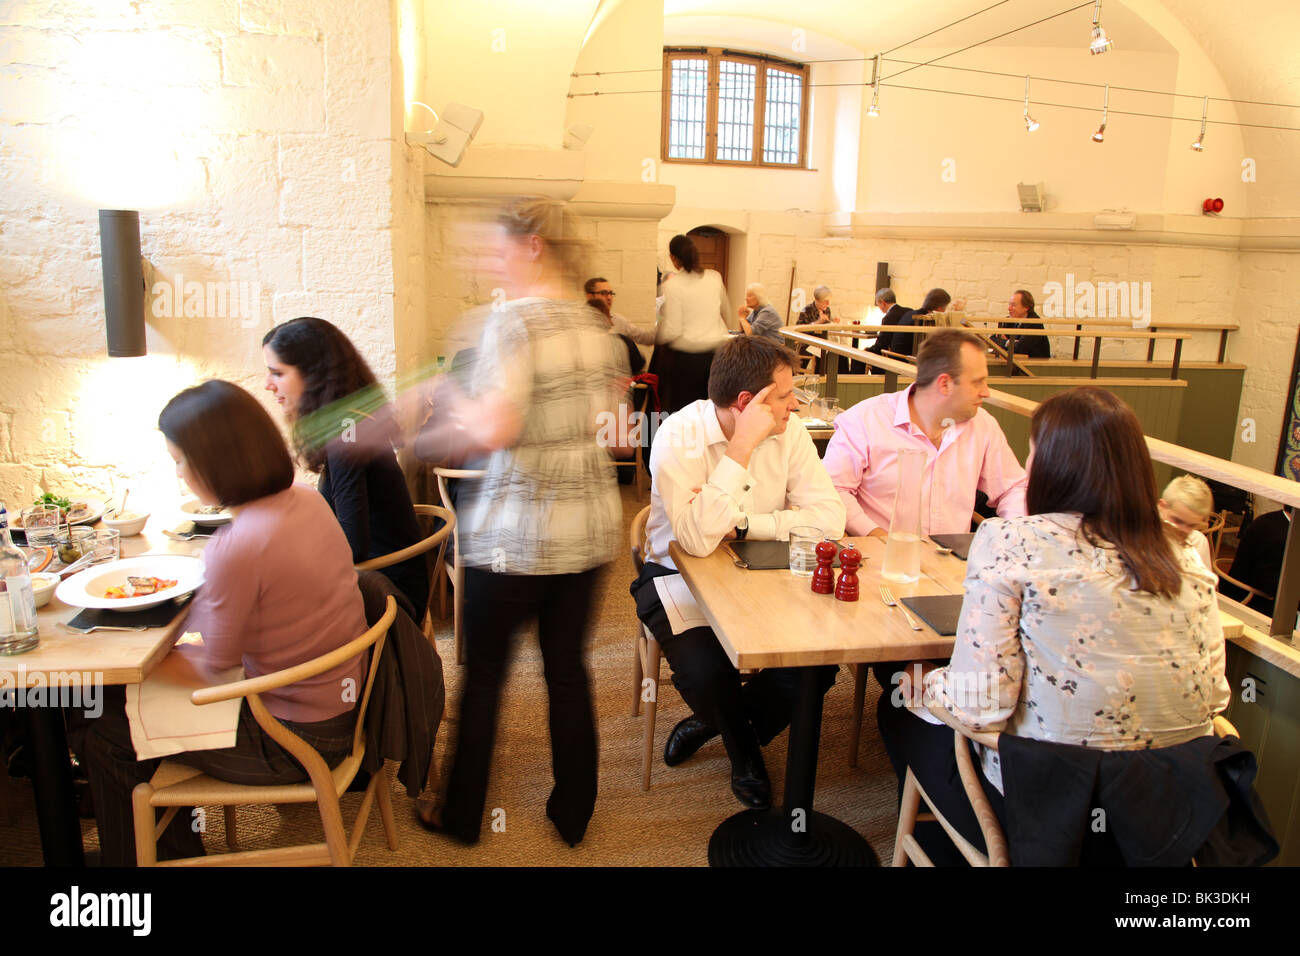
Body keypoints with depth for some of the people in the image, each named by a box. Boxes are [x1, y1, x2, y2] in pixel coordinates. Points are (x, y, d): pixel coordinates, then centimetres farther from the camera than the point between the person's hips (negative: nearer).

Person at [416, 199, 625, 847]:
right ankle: (573, 813, 30)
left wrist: (451, 399, -8)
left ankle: (462, 815, 31)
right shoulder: (595, 325, 6)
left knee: (484, 672, 12)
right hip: (589, 525, 6)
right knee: (568, 666, 16)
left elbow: (494, 430, -27)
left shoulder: (512, 322, -16)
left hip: (517, 532, -6)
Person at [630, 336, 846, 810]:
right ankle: (745, 750, 10)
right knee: (706, 671, -28)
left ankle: (715, 722, 15)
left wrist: (740, 523, -24)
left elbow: (829, 518, -16)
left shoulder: (789, 431, -7)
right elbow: (697, 539, -33)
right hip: (682, 577, -4)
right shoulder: (681, 436, -21)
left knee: (819, 665, -15)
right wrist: (742, 446, -32)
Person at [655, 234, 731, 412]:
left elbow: (673, 330, -15)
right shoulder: (715, 277, 2)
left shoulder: (672, 285, -12)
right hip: (717, 349, 4)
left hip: (686, 356, -4)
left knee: (682, 407, 7)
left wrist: (657, 338, 5)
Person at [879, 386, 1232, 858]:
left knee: (898, 711, 22)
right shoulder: (1187, 566, -2)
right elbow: (1213, 698, 4)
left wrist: (920, 683, 0)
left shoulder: (1010, 541, -19)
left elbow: (981, 705, -21)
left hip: (1045, 813, -6)